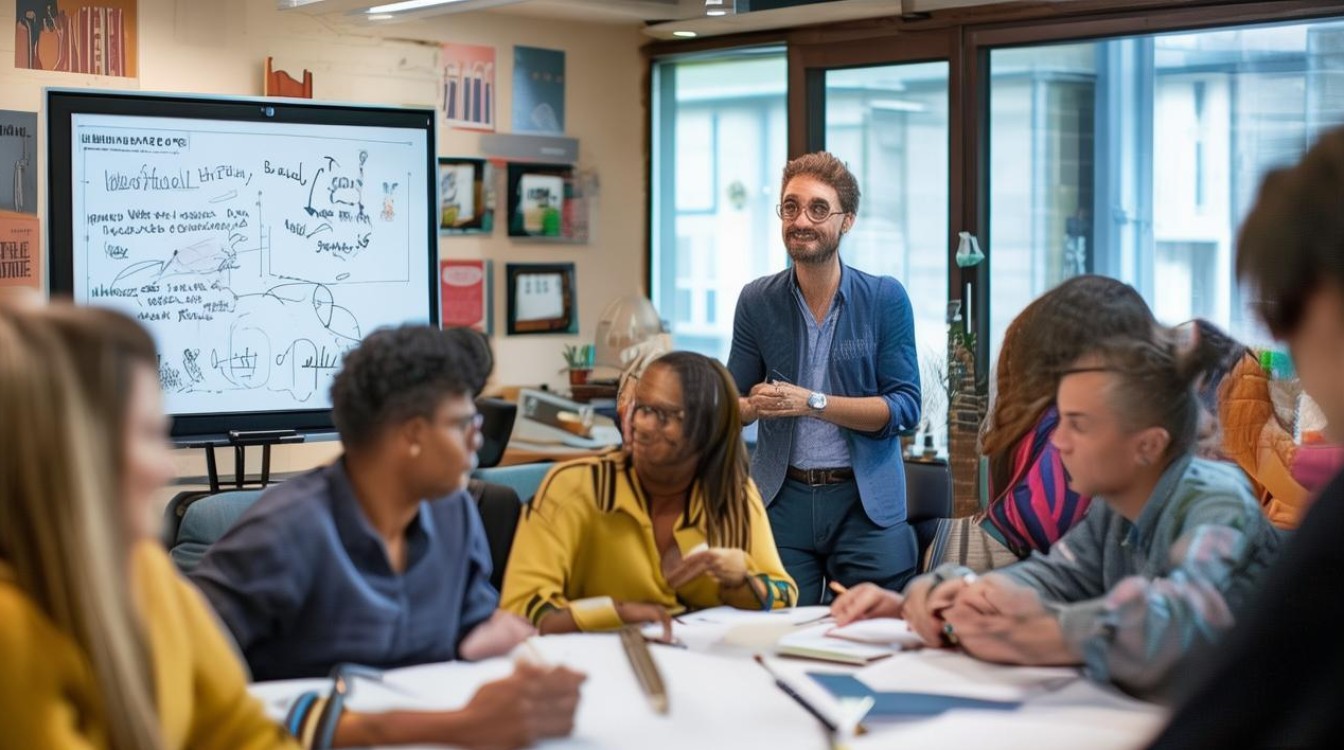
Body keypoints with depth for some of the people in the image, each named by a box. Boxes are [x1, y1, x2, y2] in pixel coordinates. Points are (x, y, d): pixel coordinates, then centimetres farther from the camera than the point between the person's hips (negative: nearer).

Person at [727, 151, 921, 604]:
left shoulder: (885, 299, -2)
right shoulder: (757, 301, 4)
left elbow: (905, 409, -7)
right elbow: (733, 405, 10)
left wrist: (811, 402, -17)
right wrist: (754, 406, -14)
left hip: (866, 503, -1)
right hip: (782, 499, 2)